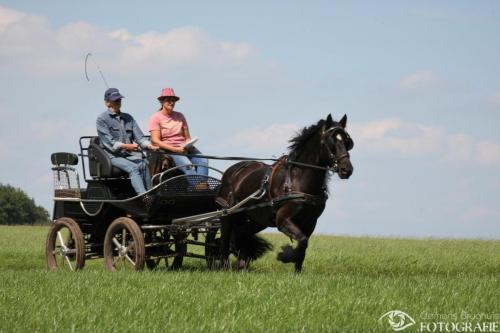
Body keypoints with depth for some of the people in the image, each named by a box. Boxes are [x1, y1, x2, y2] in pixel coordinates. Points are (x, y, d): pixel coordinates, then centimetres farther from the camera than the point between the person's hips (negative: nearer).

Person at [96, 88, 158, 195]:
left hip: (130, 155, 5)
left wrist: (149, 146, -7)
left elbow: (139, 137, 14)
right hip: (113, 155, -5)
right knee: (133, 168, -31)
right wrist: (126, 146, -19)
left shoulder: (128, 118, 22)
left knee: (143, 164, -27)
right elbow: (109, 142, -6)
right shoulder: (102, 119, 5)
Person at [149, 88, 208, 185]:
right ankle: (198, 187, -45)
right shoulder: (156, 118, 2)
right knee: (187, 165, -33)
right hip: (168, 150, -5)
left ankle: (203, 186, -43)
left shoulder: (180, 116, 19)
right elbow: (155, 141, -7)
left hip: (184, 148, 5)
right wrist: (175, 149, -17)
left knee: (203, 161, -25)